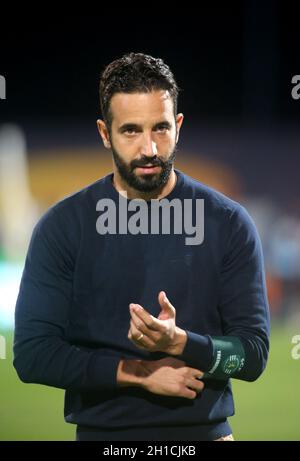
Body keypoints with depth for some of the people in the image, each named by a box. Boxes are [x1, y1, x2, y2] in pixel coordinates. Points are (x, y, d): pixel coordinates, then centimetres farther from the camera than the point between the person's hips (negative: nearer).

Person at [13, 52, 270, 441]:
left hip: (204, 431, 0)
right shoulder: (61, 226, -4)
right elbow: (32, 354, -9)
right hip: (100, 432, 0)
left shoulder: (229, 224, -3)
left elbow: (253, 354, -6)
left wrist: (179, 342, -23)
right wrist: (138, 373, -16)